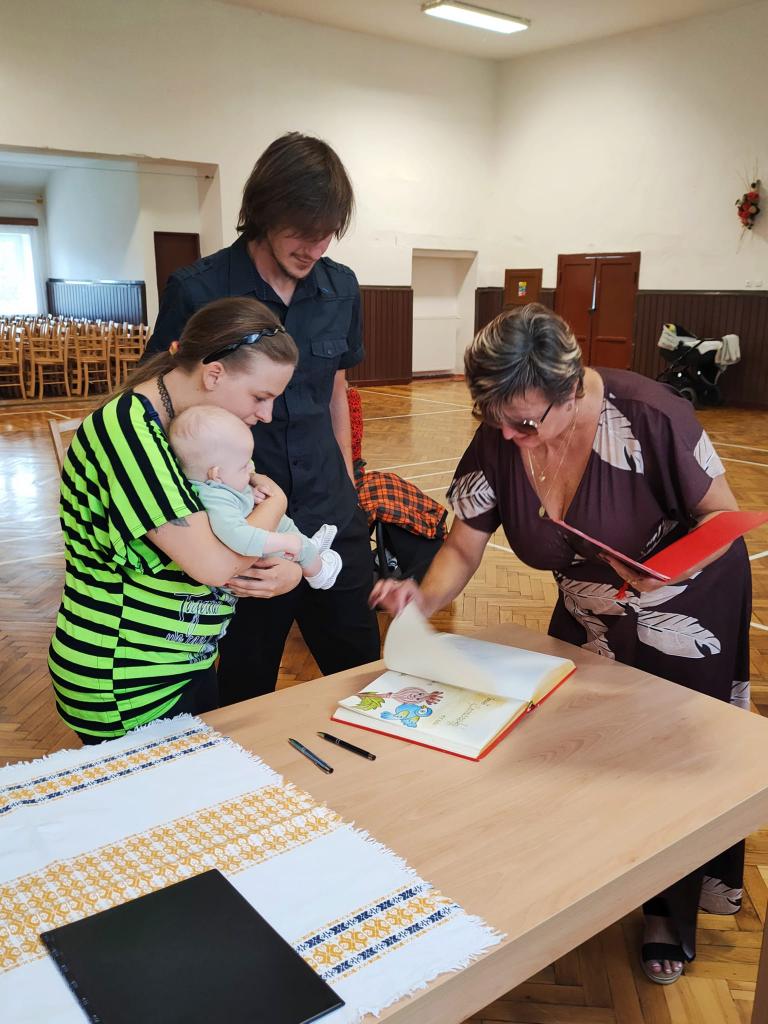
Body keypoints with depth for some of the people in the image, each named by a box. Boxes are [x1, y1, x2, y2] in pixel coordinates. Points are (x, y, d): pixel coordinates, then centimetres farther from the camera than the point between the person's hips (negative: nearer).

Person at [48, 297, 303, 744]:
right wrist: (275, 502, -13)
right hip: (130, 690, -9)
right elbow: (213, 564, -31)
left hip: (189, 666, 9)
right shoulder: (128, 428, -24)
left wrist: (291, 570, -12)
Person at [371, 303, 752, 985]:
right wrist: (425, 598, -34)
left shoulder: (648, 417, -33)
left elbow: (724, 515, -21)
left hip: (692, 615, -3)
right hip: (591, 619, 4)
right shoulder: (497, 443, -21)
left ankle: (672, 915, 38)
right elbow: (463, 547, -13)